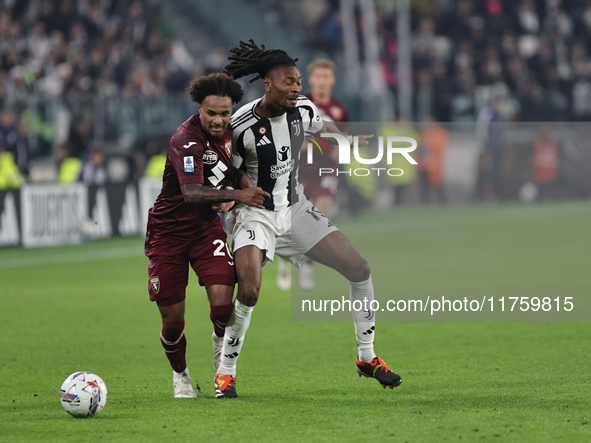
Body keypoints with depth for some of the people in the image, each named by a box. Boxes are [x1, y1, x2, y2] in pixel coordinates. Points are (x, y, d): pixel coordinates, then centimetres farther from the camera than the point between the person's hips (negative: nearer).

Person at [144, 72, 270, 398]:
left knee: (222, 300, -17)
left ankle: (221, 350, 15)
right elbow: (191, 192, -36)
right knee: (172, 319, -2)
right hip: (169, 230, -5)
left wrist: (243, 181, -3)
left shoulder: (227, 131, 0)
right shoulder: (186, 139, -23)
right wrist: (236, 195, -43)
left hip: (207, 226, 5)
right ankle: (180, 375, 26)